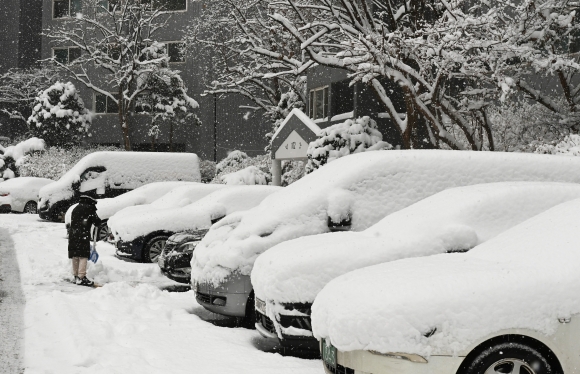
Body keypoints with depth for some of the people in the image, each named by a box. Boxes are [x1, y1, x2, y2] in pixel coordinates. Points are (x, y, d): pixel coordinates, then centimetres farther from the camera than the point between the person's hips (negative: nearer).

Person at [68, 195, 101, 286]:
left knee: (75, 256, 12)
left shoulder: (75, 209, 22)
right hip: (83, 235, -7)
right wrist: (96, 222, 21)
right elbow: (97, 222, -1)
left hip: (72, 234, 7)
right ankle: (81, 277, -15)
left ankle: (76, 276, 18)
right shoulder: (89, 208, 1)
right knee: (83, 256, -8)